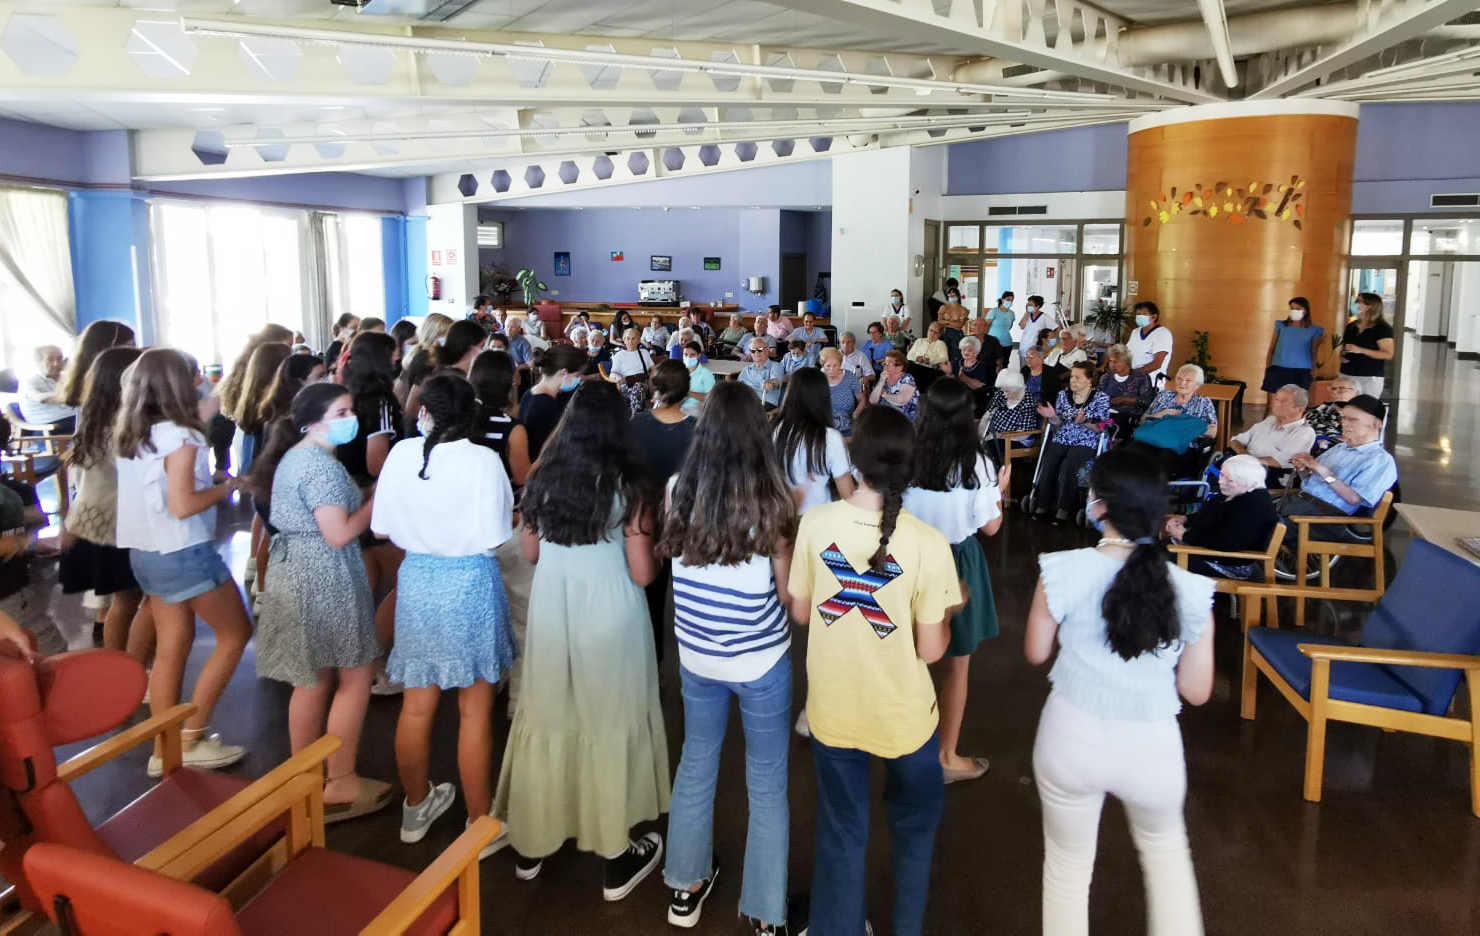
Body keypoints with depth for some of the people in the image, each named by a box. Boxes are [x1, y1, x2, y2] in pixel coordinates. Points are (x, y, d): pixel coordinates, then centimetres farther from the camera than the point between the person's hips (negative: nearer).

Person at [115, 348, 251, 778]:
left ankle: (164, 749, 18)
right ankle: (189, 737, 8)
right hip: (184, 553, -8)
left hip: (146, 552, 8)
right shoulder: (178, 437, -18)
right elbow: (183, 505, -22)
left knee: (171, 647, 14)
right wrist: (228, 486, -8)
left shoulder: (130, 435, 6)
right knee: (235, 633, 6)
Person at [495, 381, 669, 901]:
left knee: (547, 718, 16)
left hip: (550, 609, 4)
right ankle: (617, 858, 22)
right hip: (609, 614, -4)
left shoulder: (542, 477, 1)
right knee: (611, 724, 9)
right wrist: (656, 548, 10)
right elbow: (642, 573, -10)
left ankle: (530, 844, 32)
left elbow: (531, 552, 11)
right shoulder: (628, 485, -11)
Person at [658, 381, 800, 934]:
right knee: (767, 784, 12)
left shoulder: (679, 490, -9)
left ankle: (686, 888, 38)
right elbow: (787, 590, -9)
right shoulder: (771, 500, -18)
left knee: (696, 763, 23)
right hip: (761, 661, -3)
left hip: (695, 655, 4)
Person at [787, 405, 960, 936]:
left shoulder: (815, 522, -15)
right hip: (902, 716, -1)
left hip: (832, 710, 2)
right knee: (914, 829, 27)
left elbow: (801, 613, -2)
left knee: (840, 834, 22)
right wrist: (948, 611, 5)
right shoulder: (928, 545, -22)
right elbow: (931, 650, -14)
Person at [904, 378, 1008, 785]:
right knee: (956, 664, 13)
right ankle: (947, 756, 24)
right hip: (957, 562, -3)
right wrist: (1000, 488, 10)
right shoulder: (976, 463, -15)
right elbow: (990, 526, -6)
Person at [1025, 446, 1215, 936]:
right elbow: (1197, 691, -3)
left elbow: (1036, 653, -3)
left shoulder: (1064, 573, -17)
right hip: (1151, 747, 1)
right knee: (1164, 844, 33)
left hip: (1072, 740, -1)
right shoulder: (1189, 590, -12)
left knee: (1068, 864, 23)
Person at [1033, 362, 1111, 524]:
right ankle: (1042, 505, -14)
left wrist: (1084, 421, -21)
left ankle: (1063, 509, -20)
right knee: (1048, 465, -25)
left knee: (1067, 466, -31)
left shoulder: (1101, 398, -2)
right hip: (1062, 439, 4)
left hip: (1086, 442, -4)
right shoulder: (1064, 394, 9)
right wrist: (1053, 417, -9)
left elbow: (1100, 428, -3)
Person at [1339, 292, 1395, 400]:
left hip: (1370, 378, -6)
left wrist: (1360, 350, -19)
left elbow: (1388, 354, -11)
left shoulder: (1382, 328, -4)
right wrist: (1342, 356, 4)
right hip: (1346, 375, 6)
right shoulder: (1351, 326, 15)